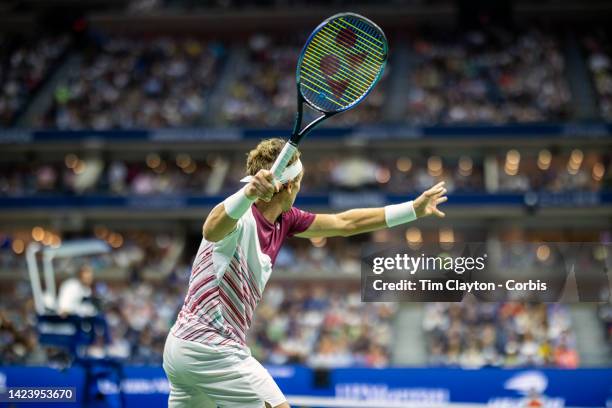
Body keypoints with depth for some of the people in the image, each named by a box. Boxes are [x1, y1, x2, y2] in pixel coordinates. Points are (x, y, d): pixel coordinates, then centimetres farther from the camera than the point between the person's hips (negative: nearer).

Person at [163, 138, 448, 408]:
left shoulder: (284, 220, 8)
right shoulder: (242, 218, -18)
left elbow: (344, 223, 18)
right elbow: (212, 230, -42)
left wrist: (414, 209, 19)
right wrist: (248, 193, -63)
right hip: (213, 348, -10)